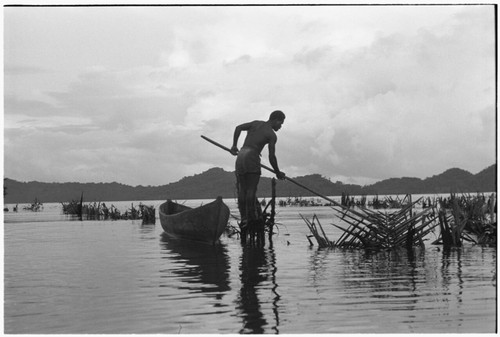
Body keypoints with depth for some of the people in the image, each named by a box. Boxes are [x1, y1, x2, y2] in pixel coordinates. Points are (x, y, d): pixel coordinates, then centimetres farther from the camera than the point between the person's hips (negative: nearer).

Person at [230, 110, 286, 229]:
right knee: (251, 189, -10)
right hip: (252, 157, -6)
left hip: (240, 156, 6)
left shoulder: (256, 123, 19)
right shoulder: (272, 135, 4)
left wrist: (234, 145, 17)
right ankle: (251, 217, -17)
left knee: (242, 190, 3)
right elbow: (271, 157, -1)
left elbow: (238, 128, 7)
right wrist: (278, 173, 11)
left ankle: (243, 219, -2)